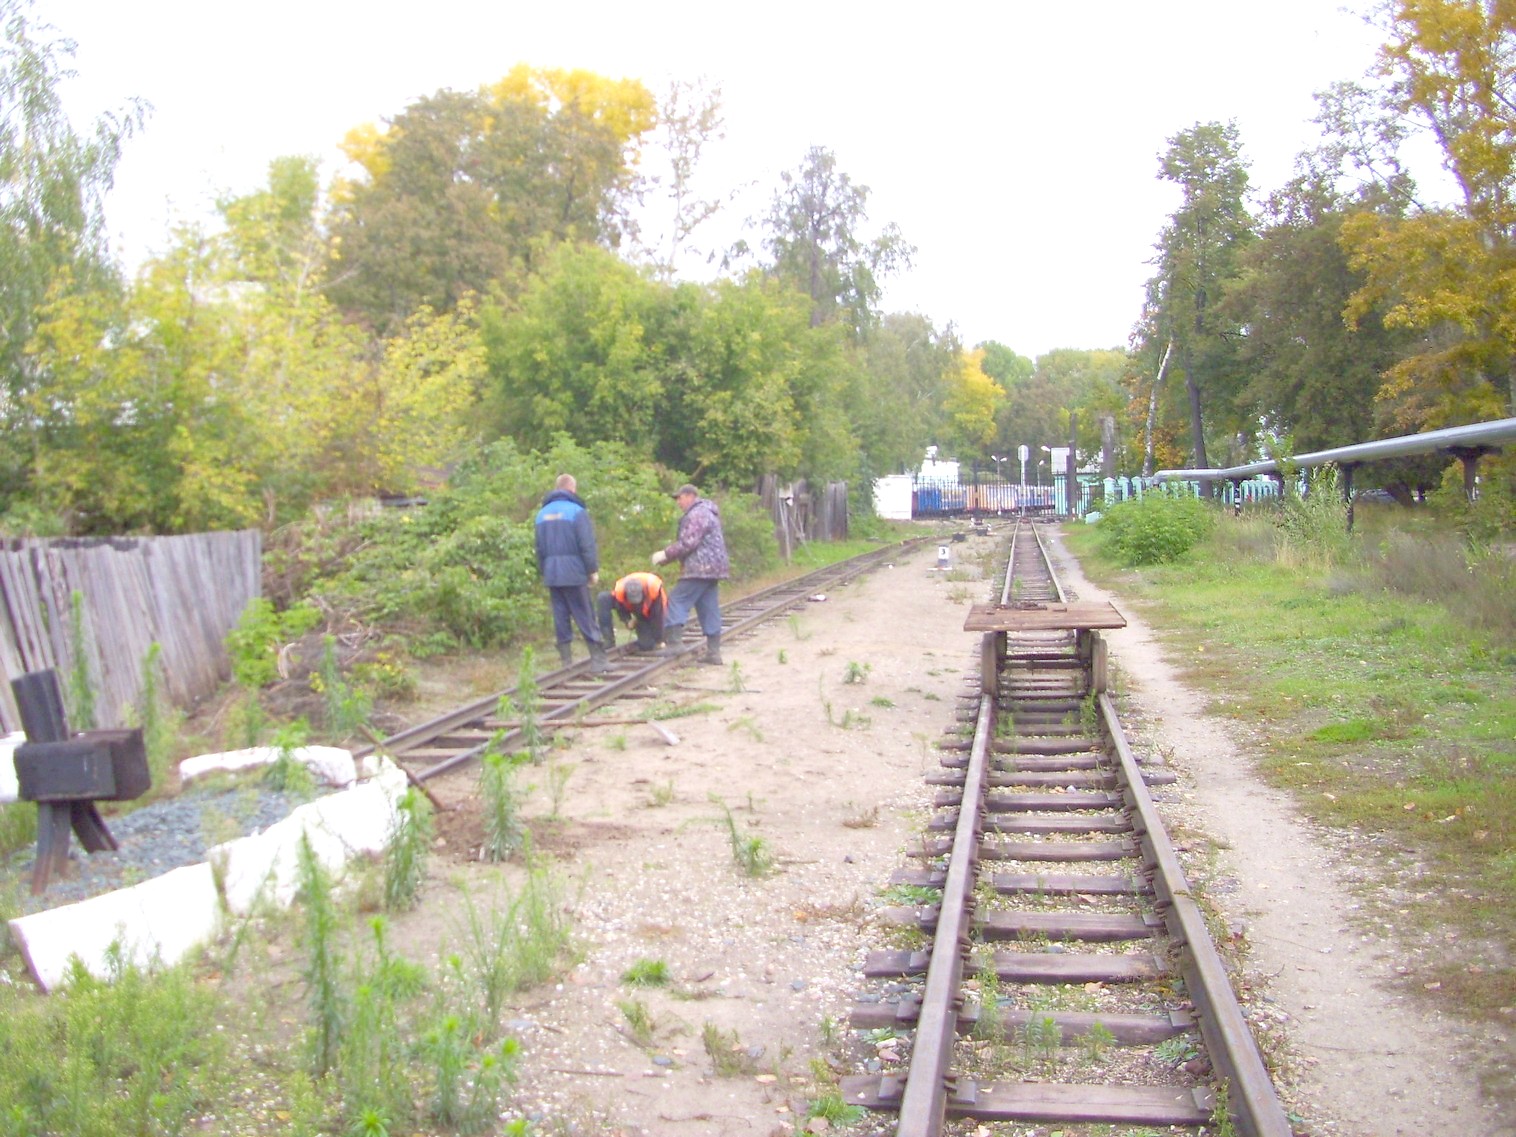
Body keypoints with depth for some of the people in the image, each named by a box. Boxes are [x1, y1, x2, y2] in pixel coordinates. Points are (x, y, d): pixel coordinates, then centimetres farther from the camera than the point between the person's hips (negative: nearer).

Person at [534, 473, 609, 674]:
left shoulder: (542, 514, 13)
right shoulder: (576, 511, -7)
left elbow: (539, 547, 17)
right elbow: (587, 545, -11)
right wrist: (593, 570, -4)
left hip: (551, 574, 5)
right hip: (574, 573, -5)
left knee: (561, 618, 8)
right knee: (585, 618, -1)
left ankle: (566, 661, 9)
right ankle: (598, 659, -1)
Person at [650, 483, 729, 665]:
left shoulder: (697, 514, -12)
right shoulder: (707, 512, 23)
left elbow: (688, 543, -20)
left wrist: (665, 554, -11)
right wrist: (666, 557, 18)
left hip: (700, 568, -10)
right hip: (711, 568, 10)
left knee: (677, 600, -9)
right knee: (709, 608, 8)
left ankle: (672, 642, -16)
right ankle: (713, 651, 8)